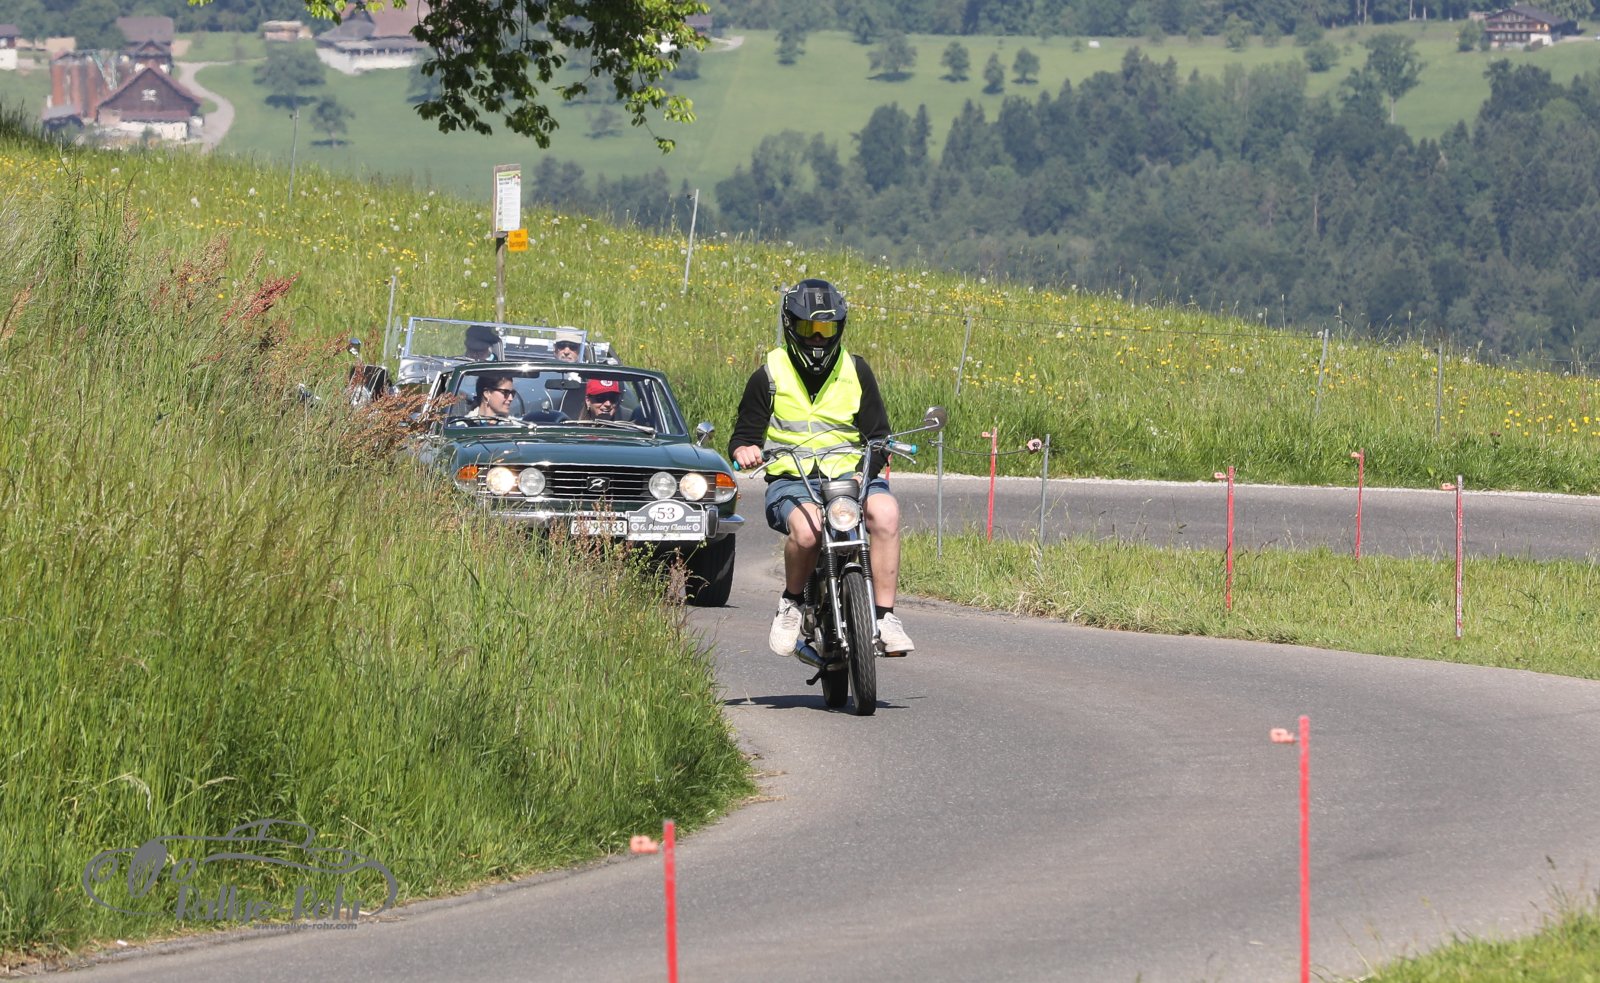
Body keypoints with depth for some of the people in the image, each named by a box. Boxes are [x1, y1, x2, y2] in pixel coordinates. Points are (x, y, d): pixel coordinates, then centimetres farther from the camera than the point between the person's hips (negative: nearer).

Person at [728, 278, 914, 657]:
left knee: (886, 511, -33)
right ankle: (792, 602, -8)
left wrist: (867, 468, -12)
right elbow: (744, 434, 8)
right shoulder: (769, 376, 6)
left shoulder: (856, 371, 10)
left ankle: (885, 616, -28)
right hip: (790, 481, -1)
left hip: (849, 476, 1)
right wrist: (743, 449, -17)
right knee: (807, 527, -37)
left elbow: (878, 434, 10)